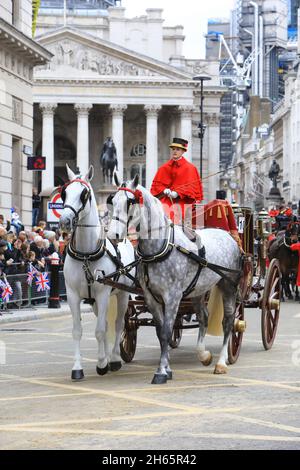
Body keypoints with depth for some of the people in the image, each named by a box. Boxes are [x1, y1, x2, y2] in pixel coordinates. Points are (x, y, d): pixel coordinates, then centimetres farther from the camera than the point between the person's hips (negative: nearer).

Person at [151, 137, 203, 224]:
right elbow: (157, 183, 12)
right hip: (166, 203, 3)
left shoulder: (189, 168, 2)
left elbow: (191, 186, -5)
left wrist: (177, 192, -18)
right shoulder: (164, 168, 13)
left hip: (182, 203, -3)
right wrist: (164, 190, -9)